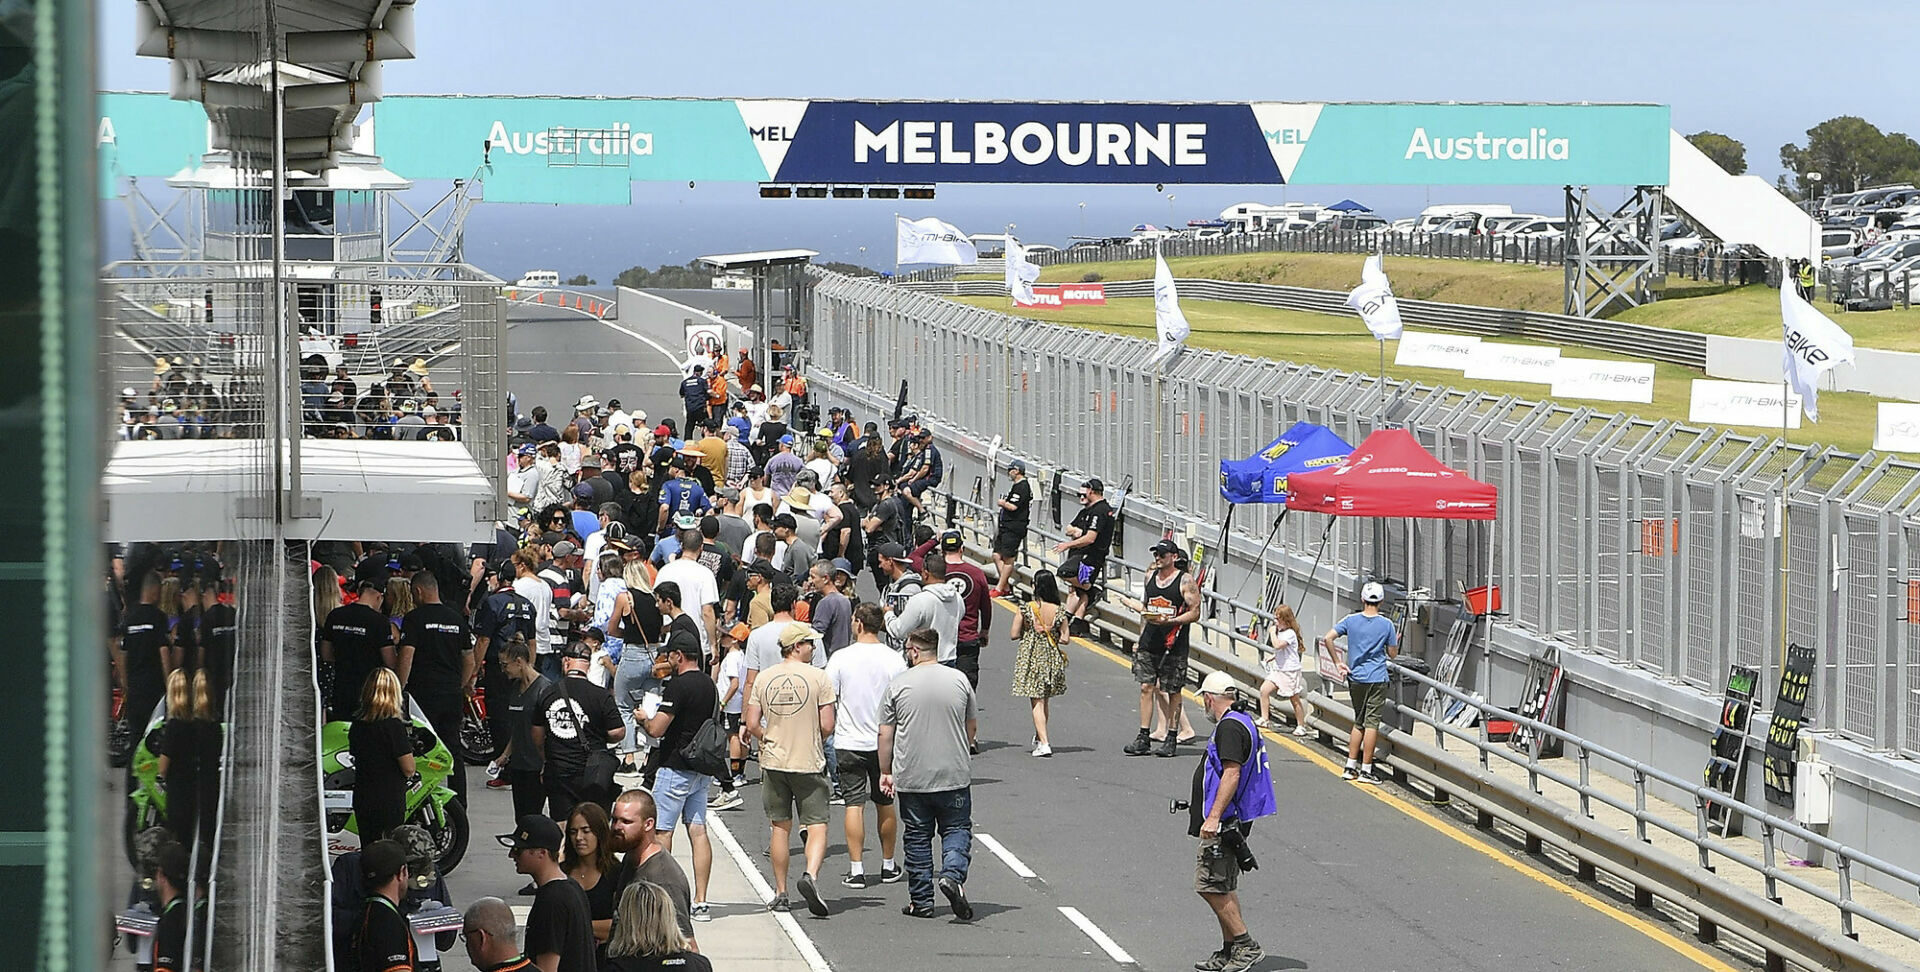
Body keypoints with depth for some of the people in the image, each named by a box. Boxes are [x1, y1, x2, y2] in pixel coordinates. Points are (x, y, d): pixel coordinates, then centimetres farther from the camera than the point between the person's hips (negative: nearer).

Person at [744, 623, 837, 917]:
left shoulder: (763, 678, 2)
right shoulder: (819, 678, -8)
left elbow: (752, 725, 1)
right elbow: (827, 727, -9)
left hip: (774, 761, 3)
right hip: (809, 762, -3)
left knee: (780, 827, 12)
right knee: (817, 826, 0)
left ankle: (780, 893, 15)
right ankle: (811, 874, -25)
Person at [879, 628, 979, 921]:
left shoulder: (898, 685, -4)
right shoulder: (959, 680, 1)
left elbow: (886, 734, -2)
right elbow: (972, 726, 11)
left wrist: (885, 772, 8)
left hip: (912, 777, 0)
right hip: (954, 776, 0)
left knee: (918, 837, 9)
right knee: (957, 830, 9)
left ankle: (921, 901, 12)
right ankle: (952, 875, -17)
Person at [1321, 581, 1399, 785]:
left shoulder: (1350, 621, -1)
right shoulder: (1387, 624, -5)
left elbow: (1327, 638, -8)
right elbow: (1392, 654, 0)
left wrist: (1338, 663, 0)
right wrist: (1396, 641, 22)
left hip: (1355, 678, 3)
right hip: (1377, 678, -3)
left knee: (1359, 722, 16)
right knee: (1371, 723, -2)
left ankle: (1351, 766, 15)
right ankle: (1366, 770, -3)